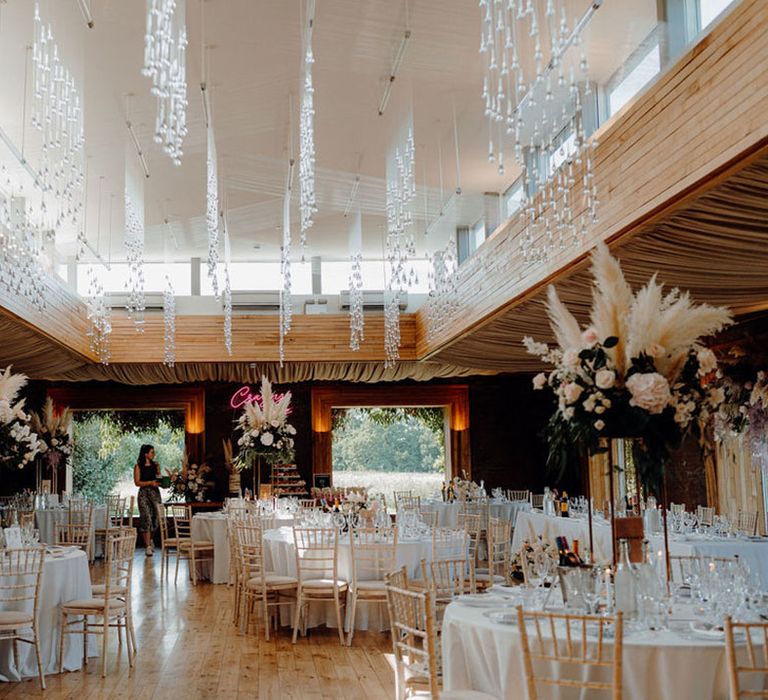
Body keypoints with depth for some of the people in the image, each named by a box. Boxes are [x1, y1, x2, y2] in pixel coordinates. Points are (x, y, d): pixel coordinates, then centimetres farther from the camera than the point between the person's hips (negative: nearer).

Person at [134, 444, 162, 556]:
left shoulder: (156, 465, 11)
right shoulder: (138, 466, -1)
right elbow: (137, 482, -6)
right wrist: (150, 482, -17)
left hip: (155, 493, 4)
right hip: (144, 493, -4)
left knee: (156, 518, 4)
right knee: (146, 518, -11)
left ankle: (149, 539, 31)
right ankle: (148, 547, -10)